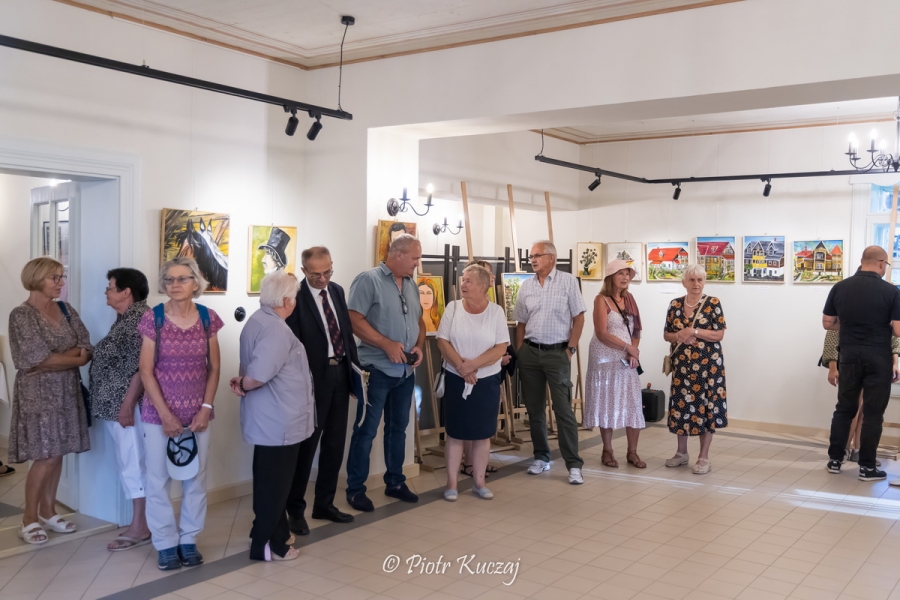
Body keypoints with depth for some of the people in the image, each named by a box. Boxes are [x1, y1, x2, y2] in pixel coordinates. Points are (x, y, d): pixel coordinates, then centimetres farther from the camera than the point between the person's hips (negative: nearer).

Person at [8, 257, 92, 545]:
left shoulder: (66, 310, 8)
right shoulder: (22, 315, -11)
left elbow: (87, 348, 2)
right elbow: (38, 359, -18)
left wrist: (59, 358, -15)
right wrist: (75, 358, -8)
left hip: (67, 389, 6)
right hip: (38, 392, -6)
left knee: (57, 454, 10)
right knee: (46, 457, -5)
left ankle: (48, 512, 24)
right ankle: (29, 519, 10)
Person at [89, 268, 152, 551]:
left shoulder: (139, 318, -16)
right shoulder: (125, 318, 15)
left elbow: (140, 367, -22)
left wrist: (127, 403, -24)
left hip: (127, 405, -10)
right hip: (115, 404, 10)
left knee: (133, 464, -4)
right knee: (128, 464, 13)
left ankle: (140, 528, 3)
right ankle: (139, 522, 20)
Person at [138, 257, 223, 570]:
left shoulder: (208, 318, 0)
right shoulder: (153, 318, -7)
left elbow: (214, 368, 4)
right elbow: (146, 372, -8)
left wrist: (206, 408, -6)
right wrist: (166, 415, -11)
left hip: (198, 413, 2)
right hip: (158, 413, -2)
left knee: (196, 478, 9)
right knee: (158, 480, 4)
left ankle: (189, 540, 24)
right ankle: (166, 543, 19)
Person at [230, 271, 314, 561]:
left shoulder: (258, 320, 10)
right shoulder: (276, 329, -23)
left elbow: (255, 369, 14)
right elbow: (259, 374, -31)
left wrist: (243, 381, -3)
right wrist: (244, 387, -13)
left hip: (270, 419, 10)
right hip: (280, 421, -10)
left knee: (270, 479, 20)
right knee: (275, 482, 3)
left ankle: (272, 533, 33)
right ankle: (266, 544, 14)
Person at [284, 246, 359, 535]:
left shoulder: (337, 291, 9)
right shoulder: (295, 297, -13)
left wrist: (355, 365, 11)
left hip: (340, 373, 7)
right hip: (314, 377, -7)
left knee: (335, 443, 13)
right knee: (307, 444, 3)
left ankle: (324, 504, 27)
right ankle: (295, 509, 17)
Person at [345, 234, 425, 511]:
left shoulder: (411, 284, 11)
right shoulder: (368, 280, -11)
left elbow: (419, 320, 18)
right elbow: (354, 320, -17)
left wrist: (419, 345, -1)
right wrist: (387, 344, -22)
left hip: (406, 371, 7)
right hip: (377, 370, -7)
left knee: (398, 428, 16)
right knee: (366, 431, 0)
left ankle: (395, 482, 28)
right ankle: (355, 489, 11)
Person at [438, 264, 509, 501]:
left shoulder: (496, 311, -4)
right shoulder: (453, 308, -2)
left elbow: (501, 348, -9)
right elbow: (442, 342, -6)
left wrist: (474, 364, -19)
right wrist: (462, 366, -17)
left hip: (487, 381, 0)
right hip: (456, 380, 0)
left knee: (483, 434, 8)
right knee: (455, 433, 4)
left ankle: (479, 482, 19)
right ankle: (451, 484, 13)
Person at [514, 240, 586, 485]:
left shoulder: (567, 281, -3)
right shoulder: (526, 286, 8)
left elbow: (578, 318, -3)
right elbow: (521, 323, 12)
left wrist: (570, 349, -9)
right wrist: (519, 353, 6)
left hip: (557, 353, -4)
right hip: (530, 352, 4)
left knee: (563, 409, -6)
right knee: (534, 408, 10)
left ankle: (574, 465, -2)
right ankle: (541, 457, 22)